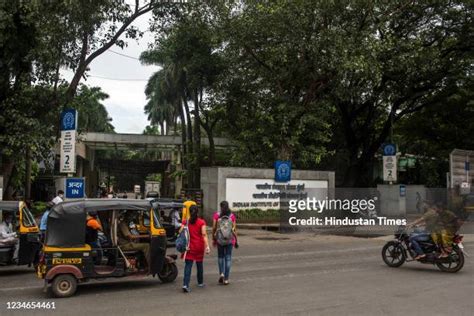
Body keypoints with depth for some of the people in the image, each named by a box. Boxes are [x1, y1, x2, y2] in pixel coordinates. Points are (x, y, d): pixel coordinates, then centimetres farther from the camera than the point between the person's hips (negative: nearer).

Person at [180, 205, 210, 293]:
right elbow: (204, 234, -13)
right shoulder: (201, 222, -5)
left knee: (188, 266, -2)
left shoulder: (185, 222, -2)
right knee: (199, 264, 17)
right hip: (199, 246, 0)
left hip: (189, 247, 0)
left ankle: (185, 284, -18)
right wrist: (207, 246, -16)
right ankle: (200, 282, 33)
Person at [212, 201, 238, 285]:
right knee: (228, 258, 6)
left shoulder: (216, 215, -3)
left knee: (220, 256, 19)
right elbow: (234, 229, -3)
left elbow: (214, 228, -4)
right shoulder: (232, 216, -2)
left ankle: (221, 273, 2)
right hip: (230, 239, 0)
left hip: (219, 239, 0)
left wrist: (213, 239, 7)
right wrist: (236, 240, 5)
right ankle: (226, 279, 7)